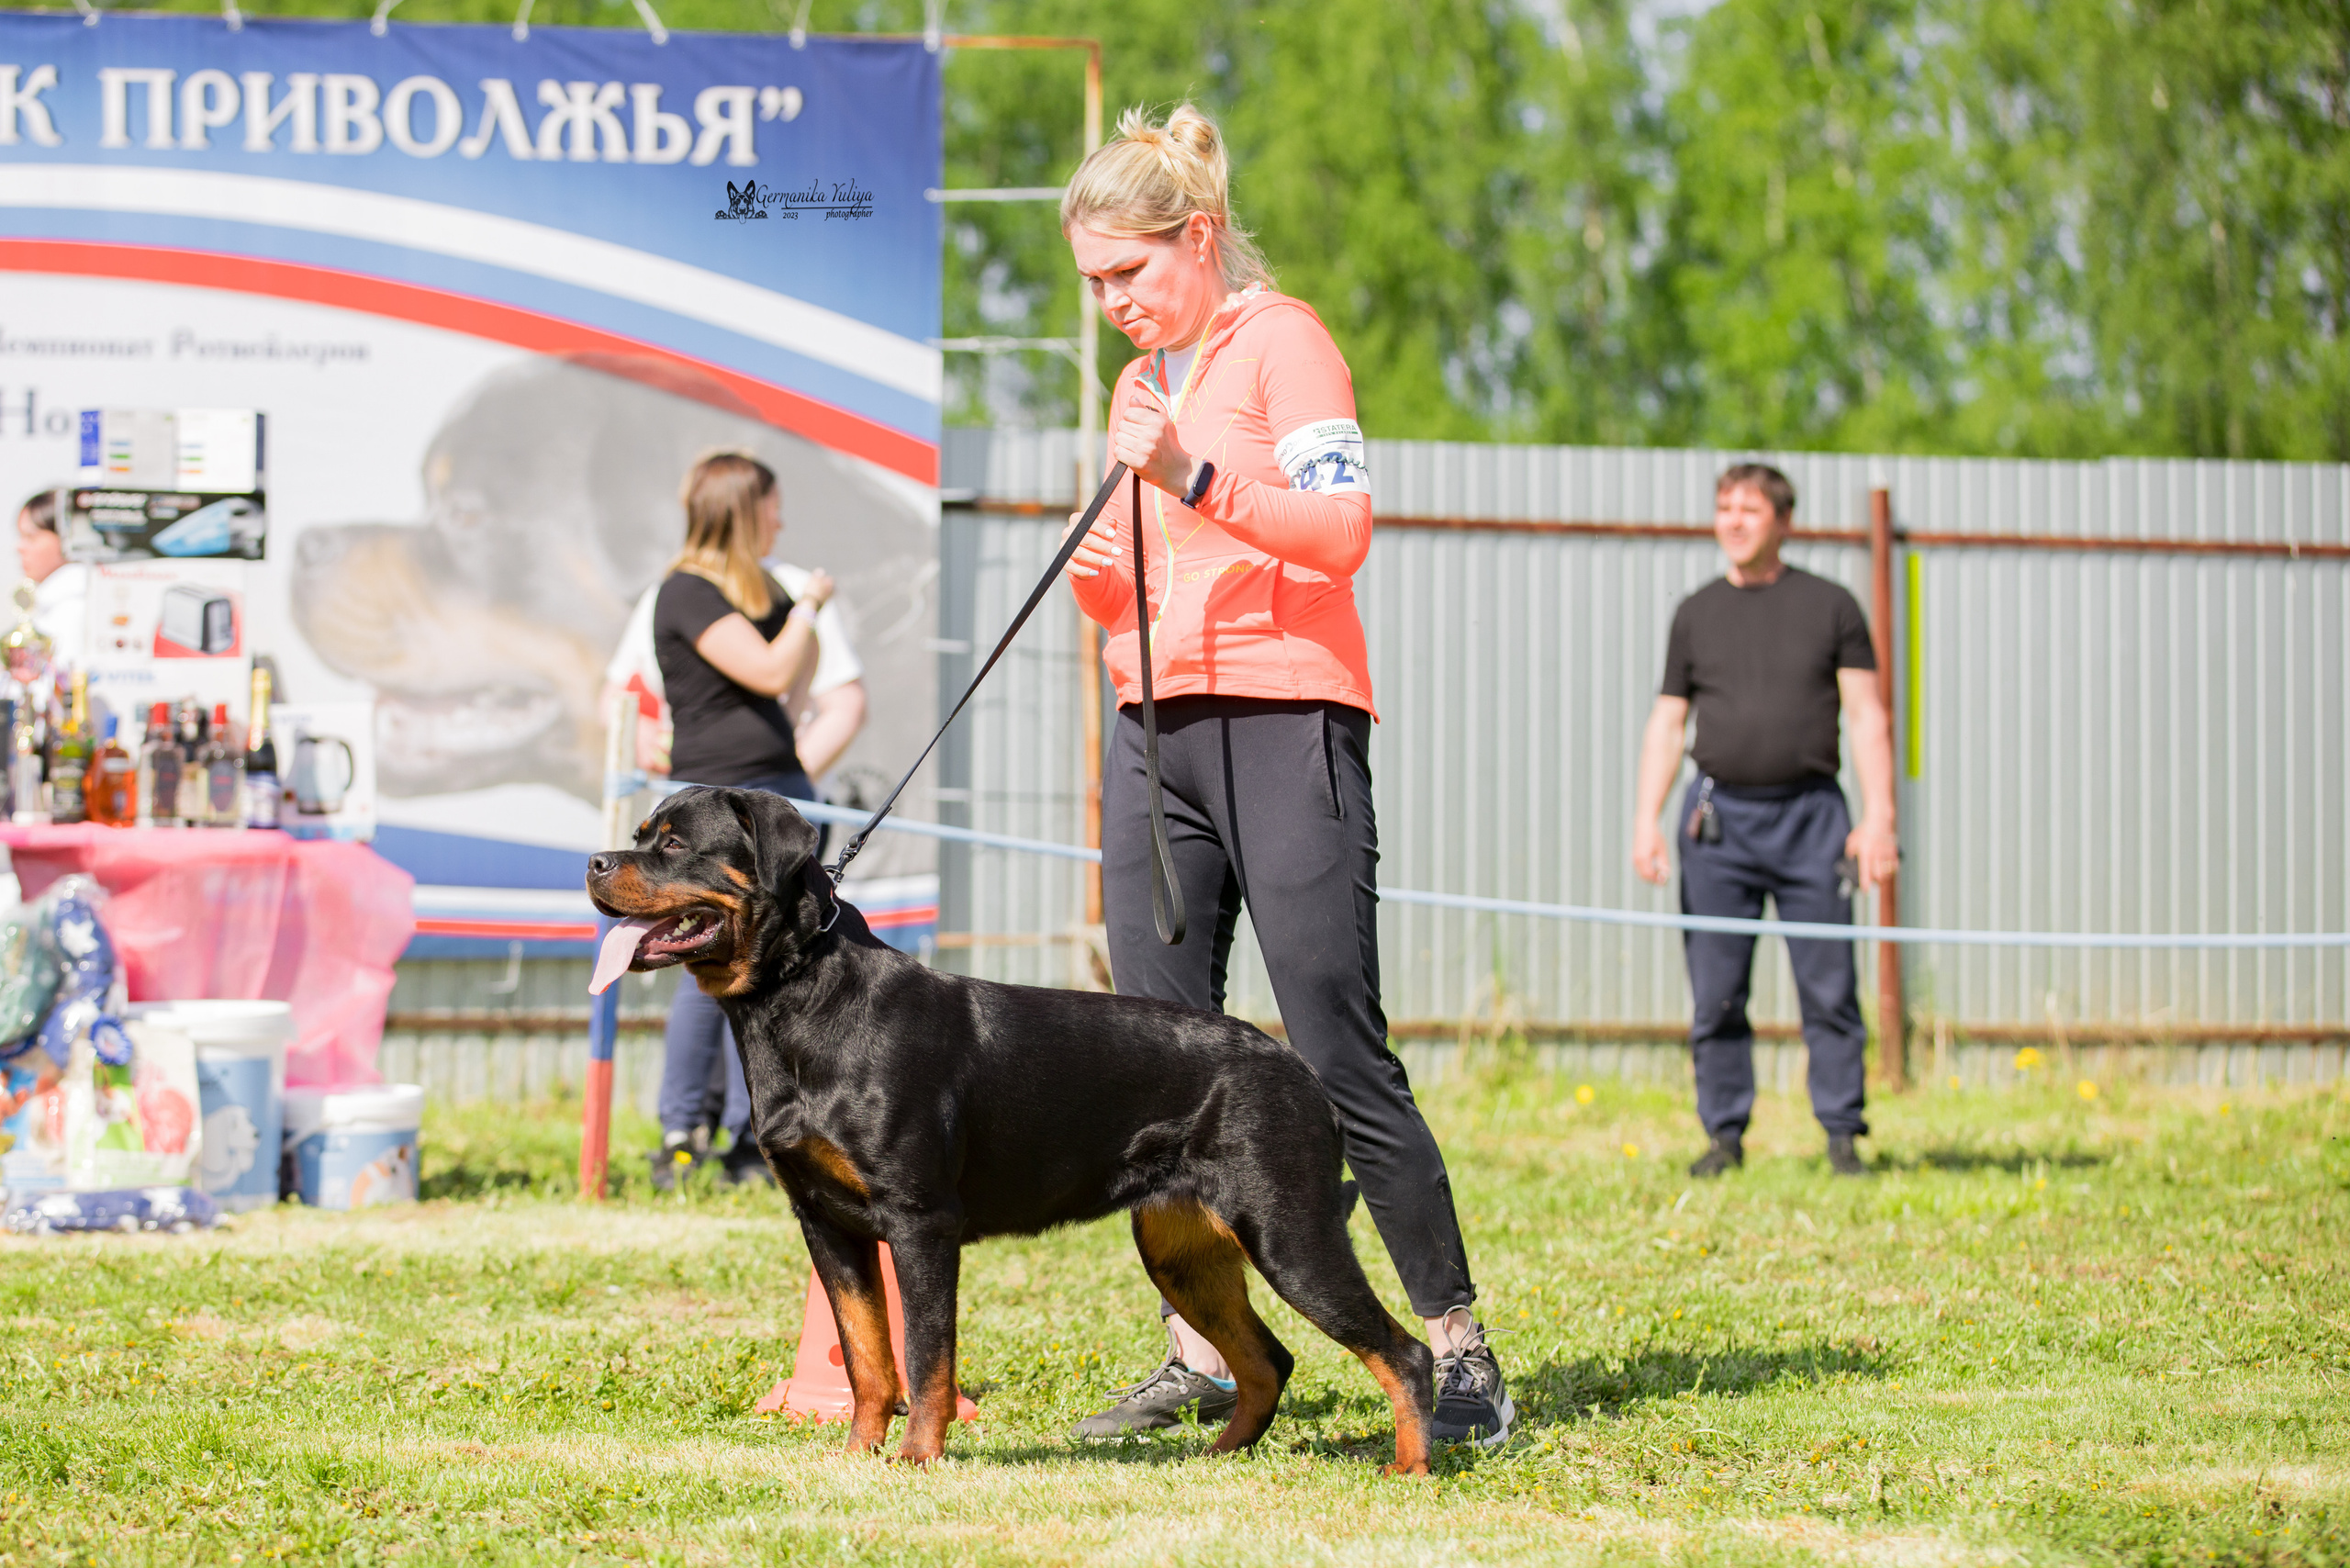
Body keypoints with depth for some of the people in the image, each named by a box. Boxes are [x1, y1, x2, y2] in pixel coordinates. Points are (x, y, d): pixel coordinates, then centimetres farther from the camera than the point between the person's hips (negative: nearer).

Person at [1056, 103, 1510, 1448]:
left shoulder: (1280, 340, -3)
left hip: (1284, 718, -8)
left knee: (1340, 1051, -10)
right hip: (1155, 729, 8)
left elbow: (1342, 528, -15)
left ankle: (1460, 1350, -4)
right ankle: (1202, 1357, 5)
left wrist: (1198, 479, -26)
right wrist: (1091, 567, 4)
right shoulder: (1144, 381, 21)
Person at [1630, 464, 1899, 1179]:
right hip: (1719, 818, 2)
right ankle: (1725, 1134, 8)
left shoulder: (1830, 607, 7)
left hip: (1809, 812, -2)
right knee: (1715, 993, 0)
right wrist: (1646, 820, 2)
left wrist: (1879, 817, -6)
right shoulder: (1696, 615, 12)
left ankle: (1843, 1137, 2)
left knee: (1830, 988, -3)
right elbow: (1667, 722, 13)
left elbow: (1867, 716, 4)